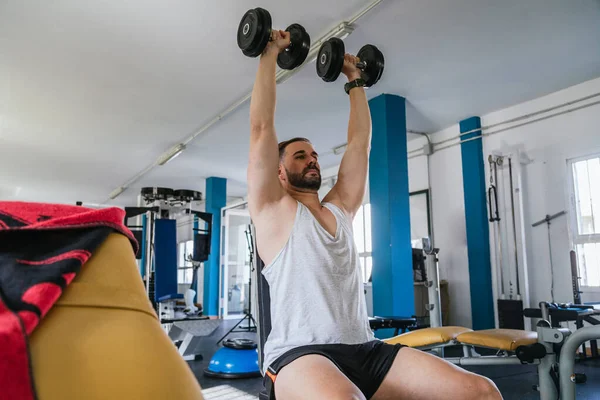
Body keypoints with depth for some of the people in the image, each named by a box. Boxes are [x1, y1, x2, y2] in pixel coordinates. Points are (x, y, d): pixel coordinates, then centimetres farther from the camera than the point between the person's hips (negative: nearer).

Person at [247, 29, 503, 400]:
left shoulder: (340, 207, 20)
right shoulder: (273, 208, 7)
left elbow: (360, 141, 25)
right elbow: (262, 126, 2)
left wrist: (356, 80, 32)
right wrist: (270, 54, 9)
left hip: (364, 350, 6)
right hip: (300, 353, -5)